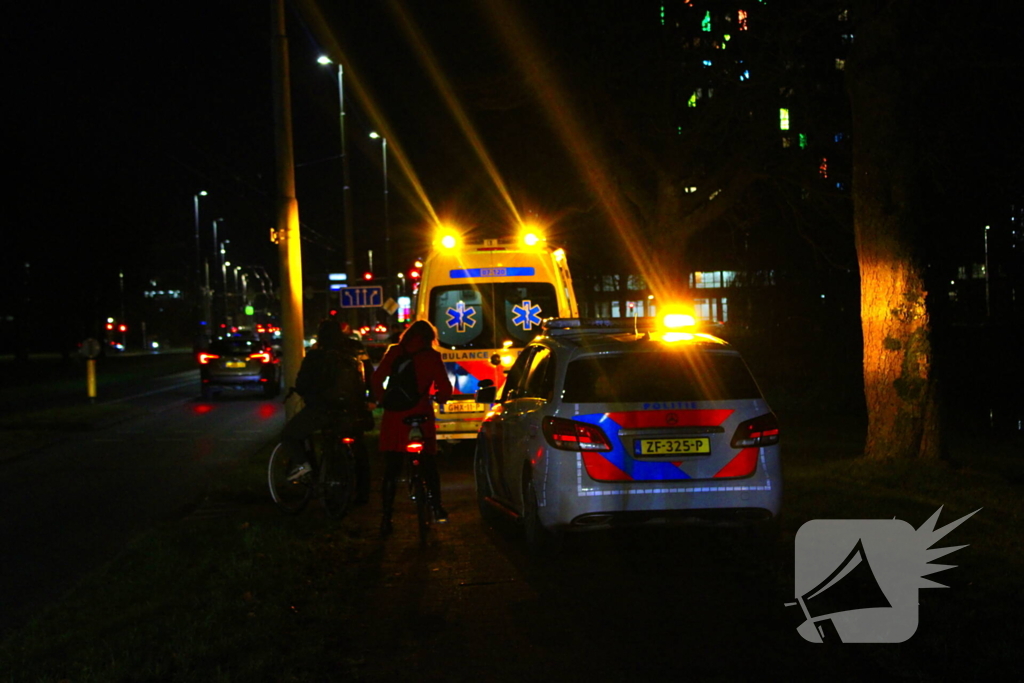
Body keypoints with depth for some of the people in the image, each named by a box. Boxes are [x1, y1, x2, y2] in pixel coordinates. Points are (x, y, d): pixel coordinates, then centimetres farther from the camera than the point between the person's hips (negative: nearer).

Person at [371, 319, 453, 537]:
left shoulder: (393, 353, 6)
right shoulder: (432, 357, 1)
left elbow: (377, 380, -1)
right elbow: (445, 389, -2)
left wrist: (383, 400, 14)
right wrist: (437, 398, 19)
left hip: (394, 416, 1)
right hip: (421, 415, -1)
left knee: (391, 470, 3)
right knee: (429, 466, 17)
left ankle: (386, 518, -2)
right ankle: (437, 507, 17)